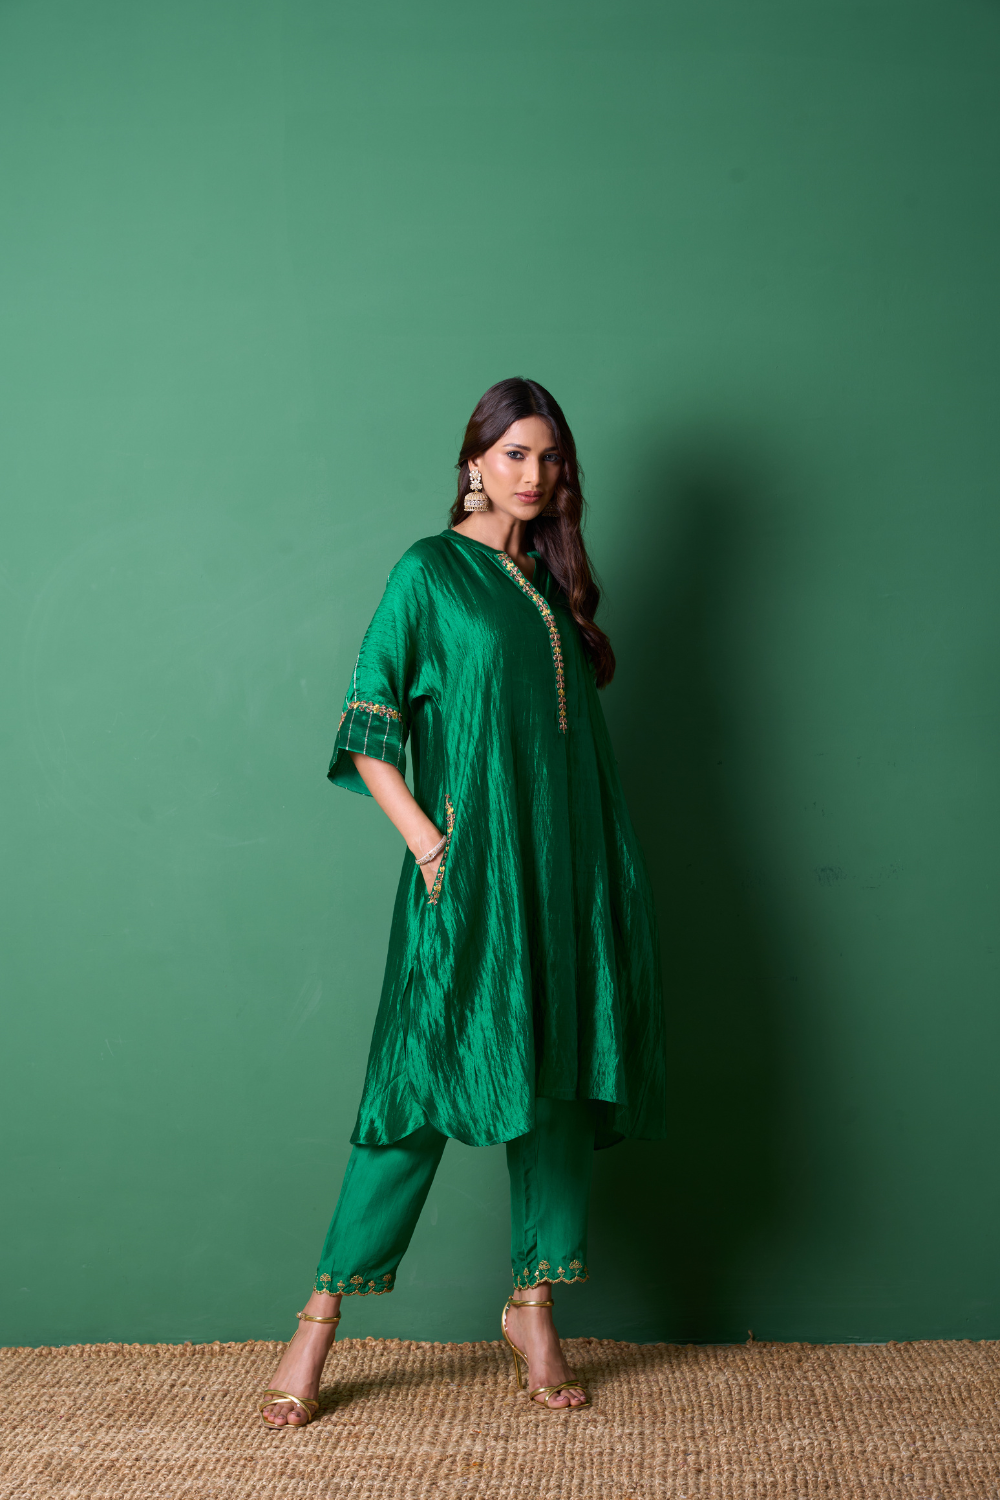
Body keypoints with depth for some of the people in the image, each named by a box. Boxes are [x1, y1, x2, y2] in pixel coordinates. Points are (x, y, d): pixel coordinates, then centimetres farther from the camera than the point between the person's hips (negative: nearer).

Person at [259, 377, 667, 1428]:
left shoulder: (555, 582, 17)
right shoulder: (430, 572, 0)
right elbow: (367, 727, -6)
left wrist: (606, 866, 10)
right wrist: (426, 839, -15)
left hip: (567, 867, 6)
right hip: (472, 869, -6)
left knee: (563, 1078, 6)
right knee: (428, 1078, -7)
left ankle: (533, 1308, 18)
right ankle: (321, 1321, 3)